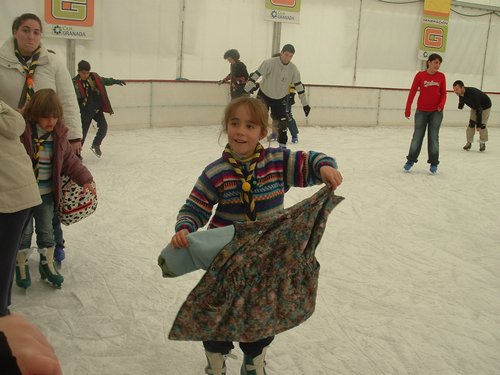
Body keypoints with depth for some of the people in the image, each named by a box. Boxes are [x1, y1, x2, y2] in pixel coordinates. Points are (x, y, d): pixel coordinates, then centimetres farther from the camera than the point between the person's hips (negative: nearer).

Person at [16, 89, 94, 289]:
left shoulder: (59, 136, -2)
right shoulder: (22, 132, -17)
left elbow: (70, 160, 5)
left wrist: (84, 178, -1)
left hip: (47, 195, 4)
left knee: (46, 231, 15)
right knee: (24, 231, 9)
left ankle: (47, 264, 32)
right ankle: (21, 267, 26)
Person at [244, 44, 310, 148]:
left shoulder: (293, 69, -9)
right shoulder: (269, 63, -20)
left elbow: (299, 86, -2)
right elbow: (255, 75, -19)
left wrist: (305, 104, 0)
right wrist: (246, 91, -22)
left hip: (280, 99, 3)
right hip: (264, 95, -3)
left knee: (283, 122, 1)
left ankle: (282, 144, 16)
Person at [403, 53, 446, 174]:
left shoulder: (441, 76, 1)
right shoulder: (420, 75, -5)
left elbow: (443, 93, 6)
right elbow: (412, 92, -4)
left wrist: (441, 104, -14)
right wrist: (407, 110, -6)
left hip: (436, 112, 1)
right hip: (421, 111, -1)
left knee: (433, 136, 4)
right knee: (417, 136, 5)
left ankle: (434, 164, 11)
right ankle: (410, 161, 16)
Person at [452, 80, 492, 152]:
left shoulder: (473, 93, -42)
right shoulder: (460, 94, -20)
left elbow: (479, 110, -39)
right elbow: (460, 107, 2)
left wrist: (479, 124, -36)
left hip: (485, 106, -6)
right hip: (474, 107, 6)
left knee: (482, 125, -12)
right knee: (471, 123, -3)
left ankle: (482, 143, 5)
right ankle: (469, 142, 6)